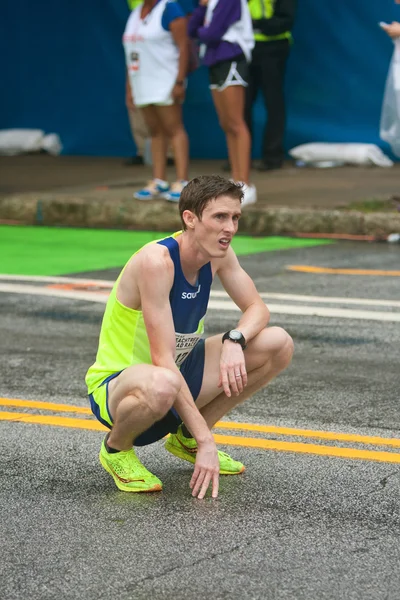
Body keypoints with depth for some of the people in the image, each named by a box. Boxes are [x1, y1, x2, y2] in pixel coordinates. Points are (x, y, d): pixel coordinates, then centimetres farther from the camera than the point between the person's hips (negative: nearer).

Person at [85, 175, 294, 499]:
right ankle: (116, 447, -7)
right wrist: (206, 441, -33)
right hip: (114, 387, -8)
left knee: (279, 344, -5)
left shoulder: (218, 252, -6)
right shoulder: (156, 261, -29)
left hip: (178, 374, 8)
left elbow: (257, 308, 4)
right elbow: (163, 360, -31)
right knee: (162, 386, -44)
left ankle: (186, 437, 11)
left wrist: (235, 340, -21)